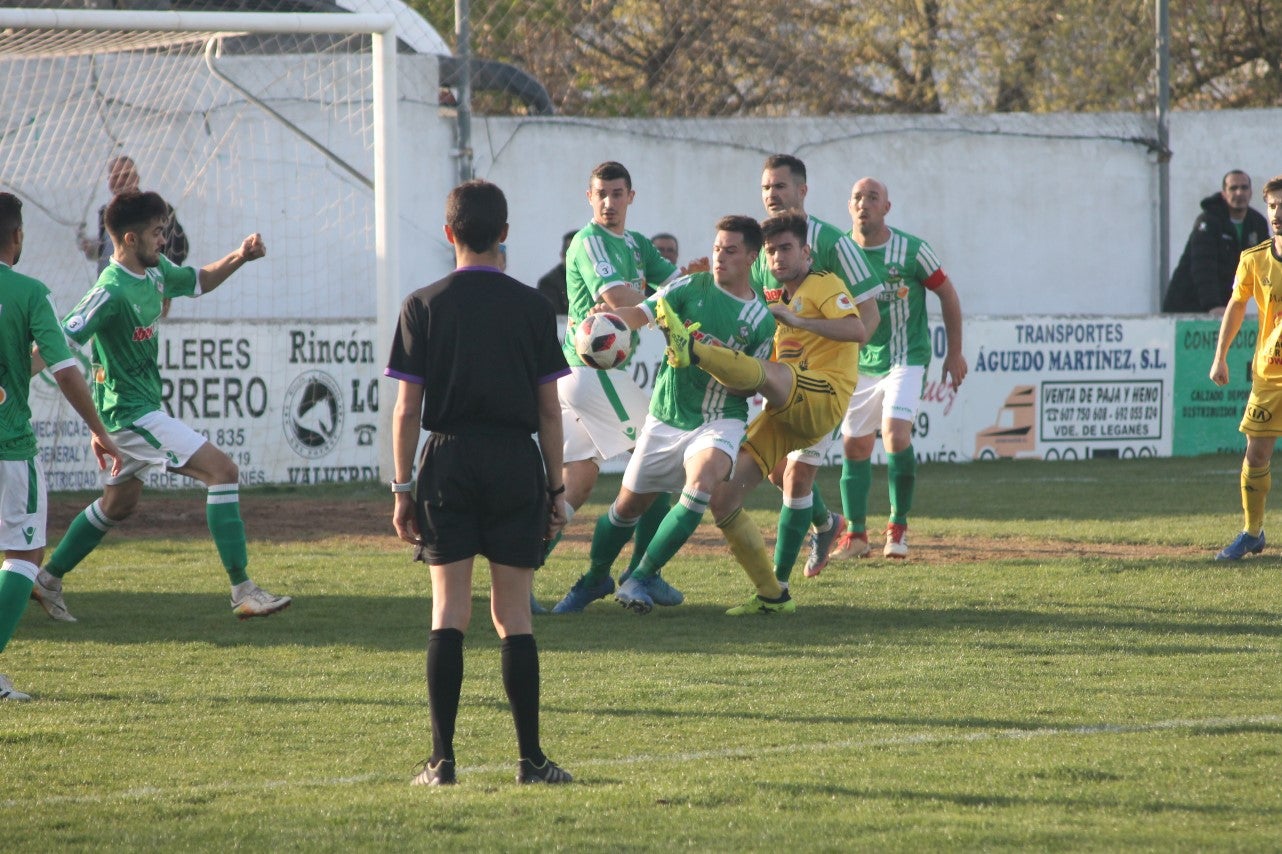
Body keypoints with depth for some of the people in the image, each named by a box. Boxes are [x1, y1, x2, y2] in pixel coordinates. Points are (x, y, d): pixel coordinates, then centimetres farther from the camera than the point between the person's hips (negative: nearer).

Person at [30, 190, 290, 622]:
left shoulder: (155, 270, 4)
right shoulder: (111, 291, -24)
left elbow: (196, 281, 24)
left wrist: (239, 257, 7)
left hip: (144, 405, 10)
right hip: (132, 410, -10)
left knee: (119, 503, 23)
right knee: (223, 470, -17)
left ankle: (48, 580, 35)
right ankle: (243, 591, -18)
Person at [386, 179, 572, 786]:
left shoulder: (424, 305, 0)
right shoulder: (532, 307, 2)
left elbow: (406, 409, -2)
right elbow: (550, 410, 3)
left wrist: (402, 489, 3)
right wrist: (556, 488, 10)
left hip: (449, 460, 0)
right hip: (516, 462, 1)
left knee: (449, 610, 1)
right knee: (513, 613, 4)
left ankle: (442, 759, -4)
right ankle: (530, 758, 3)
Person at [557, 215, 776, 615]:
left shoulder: (762, 320, 0)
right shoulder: (691, 288, -2)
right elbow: (642, 314, -16)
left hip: (719, 421, -1)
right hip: (666, 416, 1)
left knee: (702, 482, -30)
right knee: (629, 505, 8)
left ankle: (641, 578, -19)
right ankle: (595, 577, 36)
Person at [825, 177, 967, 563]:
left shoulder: (912, 250, -13)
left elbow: (947, 293, 0)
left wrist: (955, 352, 3)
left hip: (905, 359, -4)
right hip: (859, 362, 4)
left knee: (896, 434, -20)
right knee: (854, 444, 3)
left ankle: (899, 526, -6)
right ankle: (855, 533, 15)